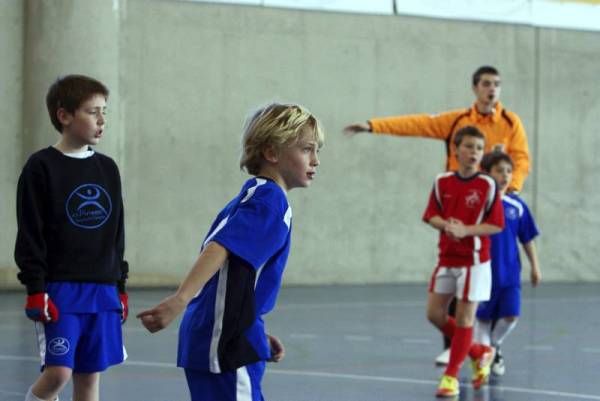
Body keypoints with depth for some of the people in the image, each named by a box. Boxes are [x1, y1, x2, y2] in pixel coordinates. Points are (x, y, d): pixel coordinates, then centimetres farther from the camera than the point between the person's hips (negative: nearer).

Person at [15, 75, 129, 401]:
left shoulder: (108, 169, 11)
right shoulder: (42, 167, -5)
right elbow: (30, 234, -7)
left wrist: (120, 286, 15)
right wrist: (35, 290, -13)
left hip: (103, 290, 5)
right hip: (60, 289, -5)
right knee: (58, 371, -15)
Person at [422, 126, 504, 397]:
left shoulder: (487, 186, -9)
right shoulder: (442, 182, 2)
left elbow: (496, 225, -9)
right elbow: (431, 216, 4)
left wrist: (465, 230, -21)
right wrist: (446, 225, -18)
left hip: (474, 260, -5)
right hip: (446, 258, 5)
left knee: (464, 317, -2)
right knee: (435, 313, 5)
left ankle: (451, 375, 8)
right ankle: (479, 352, 24)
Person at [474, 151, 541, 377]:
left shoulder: (516, 206, 0)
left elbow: (527, 239, 8)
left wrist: (535, 266, 10)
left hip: (510, 273, 2)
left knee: (511, 316, -4)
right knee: (483, 318, 6)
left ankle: (494, 346, 24)